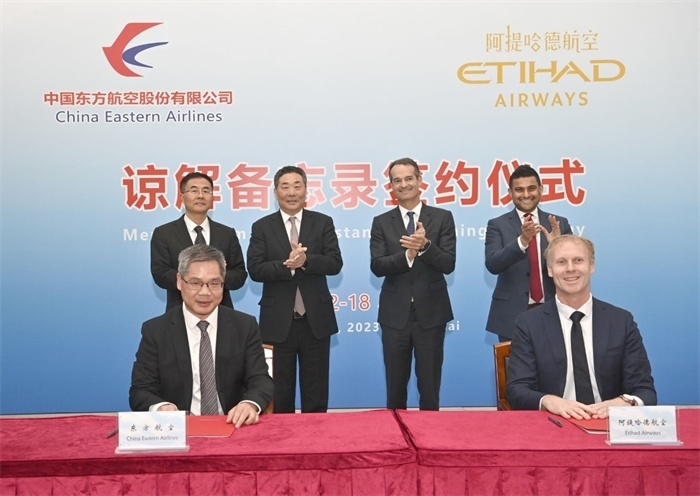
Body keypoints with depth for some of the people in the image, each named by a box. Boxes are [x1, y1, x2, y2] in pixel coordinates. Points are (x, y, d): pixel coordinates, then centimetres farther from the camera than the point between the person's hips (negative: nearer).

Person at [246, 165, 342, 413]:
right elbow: (255, 269, -9)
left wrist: (306, 260, -24)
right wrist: (287, 265, -24)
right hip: (278, 322, 0)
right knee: (279, 393, 11)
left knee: (316, 392, 11)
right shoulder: (262, 227, 2)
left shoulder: (323, 223, 3)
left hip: (316, 320, 1)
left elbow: (335, 263, -7)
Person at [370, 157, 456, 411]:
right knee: (395, 386, 11)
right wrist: (407, 254, -22)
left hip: (431, 312, -1)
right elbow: (377, 267, -6)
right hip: (395, 314, 1)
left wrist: (425, 246, -26)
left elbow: (448, 264, -8)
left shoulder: (442, 217, 1)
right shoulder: (381, 222, 4)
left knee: (430, 385, 9)